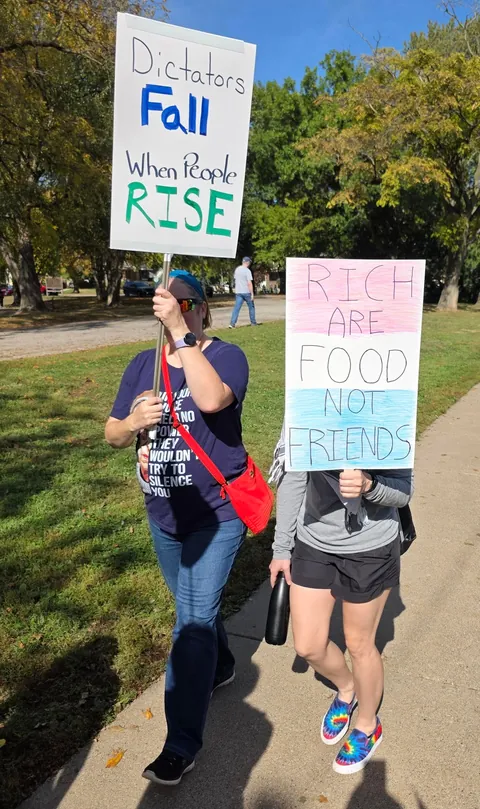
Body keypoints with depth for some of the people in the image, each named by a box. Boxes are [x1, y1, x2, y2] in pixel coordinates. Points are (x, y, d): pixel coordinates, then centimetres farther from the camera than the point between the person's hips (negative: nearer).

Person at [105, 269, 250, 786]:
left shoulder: (225, 355, -15)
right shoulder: (143, 365, 0)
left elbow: (211, 399, -38)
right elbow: (112, 434, 0)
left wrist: (181, 332, -38)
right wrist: (133, 422, -22)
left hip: (217, 516, -6)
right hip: (164, 517, 6)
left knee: (194, 620, -4)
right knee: (195, 609, 24)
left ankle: (182, 744, 12)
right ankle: (220, 667, 53)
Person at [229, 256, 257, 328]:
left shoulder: (237, 269, 9)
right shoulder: (247, 271, -12)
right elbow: (249, 283, -17)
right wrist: (252, 294, -15)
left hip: (238, 292, 5)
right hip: (246, 292, -5)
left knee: (236, 308, 0)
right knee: (251, 307, 12)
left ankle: (232, 323, -11)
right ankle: (253, 322, 18)